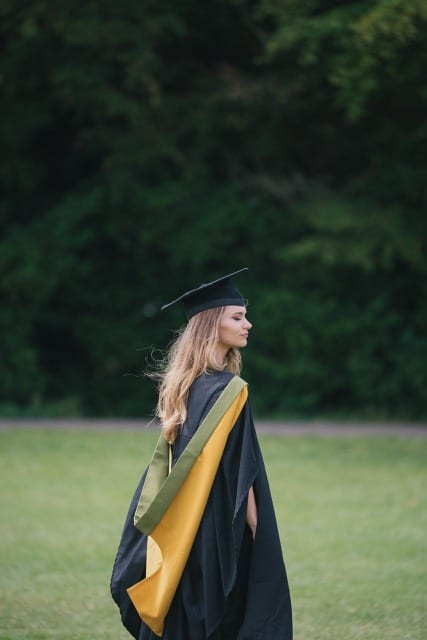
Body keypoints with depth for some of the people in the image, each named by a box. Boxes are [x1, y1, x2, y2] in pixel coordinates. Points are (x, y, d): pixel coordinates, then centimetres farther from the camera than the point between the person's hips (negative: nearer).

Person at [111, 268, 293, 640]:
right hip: (219, 537, -8)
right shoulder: (227, 390, -15)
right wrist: (259, 537, -13)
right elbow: (239, 474, -18)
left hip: (181, 538, 8)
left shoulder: (184, 386, 10)